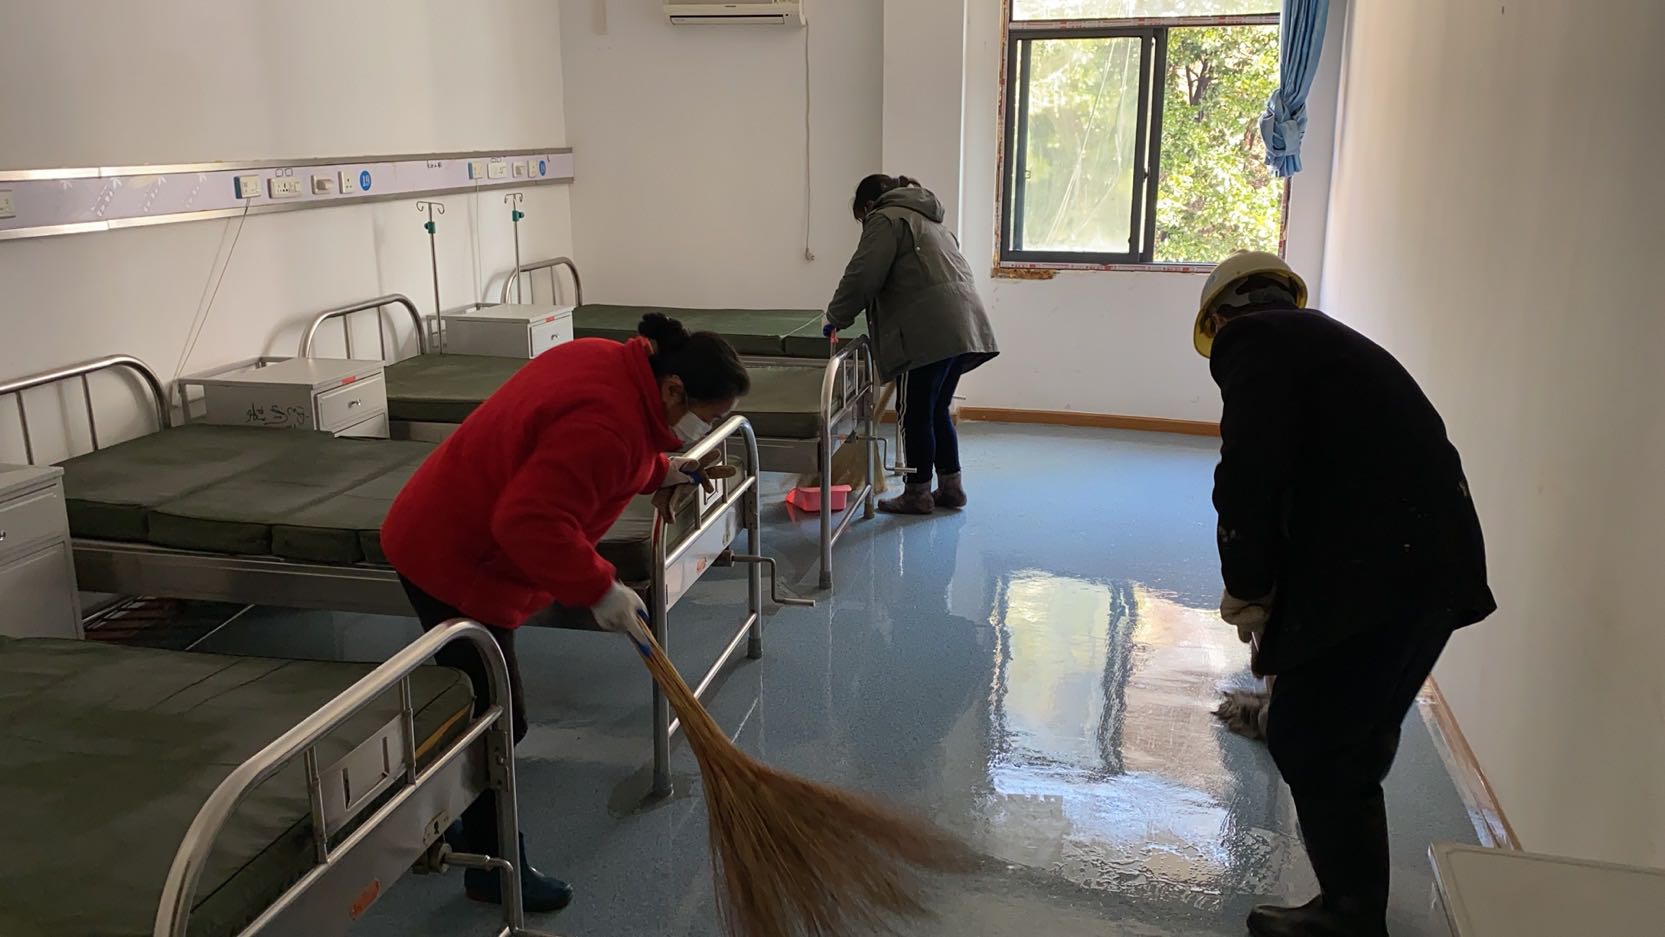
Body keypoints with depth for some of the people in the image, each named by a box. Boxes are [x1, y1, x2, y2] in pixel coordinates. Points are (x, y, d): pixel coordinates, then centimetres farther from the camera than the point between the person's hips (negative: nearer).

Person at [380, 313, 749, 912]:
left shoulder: (612, 365, 1)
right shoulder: (607, 423, -30)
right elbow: (533, 522, -35)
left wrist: (657, 472, 8)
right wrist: (599, 590, -28)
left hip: (445, 537, 11)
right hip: (456, 562, -11)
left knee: (473, 704, 22)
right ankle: (495, 868, 16)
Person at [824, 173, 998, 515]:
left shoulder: (885, 219, 2)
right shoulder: (928, 219, 29)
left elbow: (863, 276, -8)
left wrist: (837, 317, 5)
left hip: (929, 332, -9)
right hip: (962, 328, 9)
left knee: (915, 413, 2)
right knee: (937, 411, 17)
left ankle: (918, 494, 10)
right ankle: (951, 486, 22)